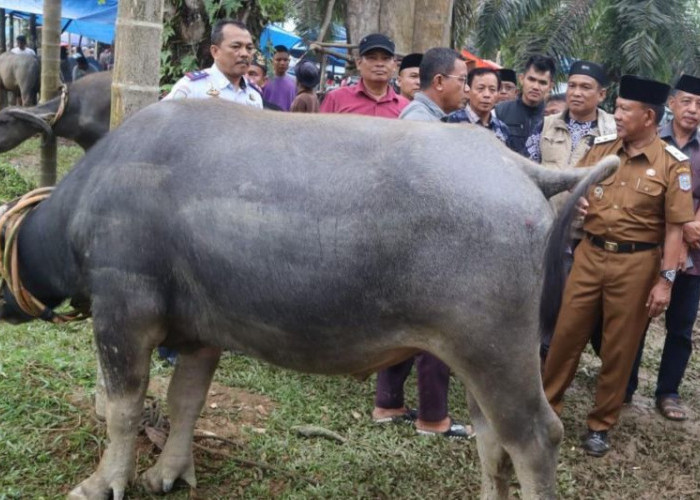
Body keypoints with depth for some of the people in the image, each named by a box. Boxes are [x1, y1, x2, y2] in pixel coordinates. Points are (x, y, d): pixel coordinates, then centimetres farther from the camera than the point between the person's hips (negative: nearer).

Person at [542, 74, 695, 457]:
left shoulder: (672, 164, -9)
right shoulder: (600, 149, 2)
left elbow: (674, 228, -9)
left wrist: (666, 280, -12)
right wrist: (577, 199, -5)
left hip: (636, 263, -3)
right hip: (590, 254, 4)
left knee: (619, 348, 7)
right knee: (566, 333, 9)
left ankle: (601, 425, 22)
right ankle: (546, 406, 25)